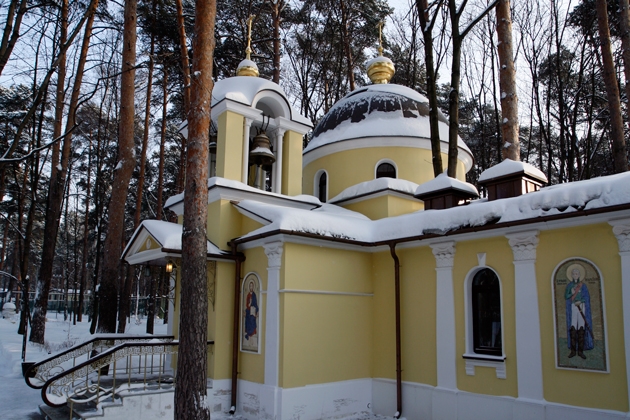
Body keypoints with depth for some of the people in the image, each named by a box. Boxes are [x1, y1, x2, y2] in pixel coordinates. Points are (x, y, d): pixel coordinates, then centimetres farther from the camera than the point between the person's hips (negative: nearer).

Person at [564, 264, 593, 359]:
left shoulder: (583, 285, 6)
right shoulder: (569, 285, 10)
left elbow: (587, 297, 0)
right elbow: (566, 296, 3)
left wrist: (580, 301, -15)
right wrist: (573, 292, -12)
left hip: (581, 307, -1)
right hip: (572, 307, 1)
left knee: (581, 329, -5)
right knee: (573, 329, -4)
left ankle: (580, 351, 0)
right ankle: (573, 350, -1)